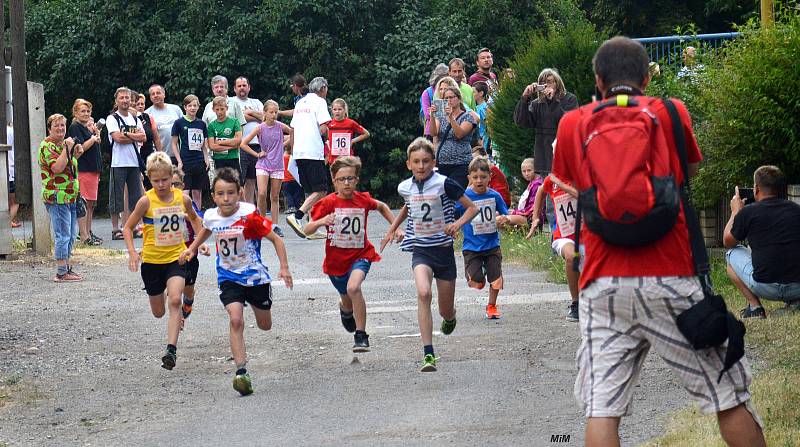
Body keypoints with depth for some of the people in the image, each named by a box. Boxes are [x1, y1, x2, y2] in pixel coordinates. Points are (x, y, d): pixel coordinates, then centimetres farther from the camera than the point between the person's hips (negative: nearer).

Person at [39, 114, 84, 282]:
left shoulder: (63, 144, 19)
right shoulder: (47, 146, -10)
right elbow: (57, 168, -23)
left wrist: (76, 155, 11)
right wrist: (67, 149, -21)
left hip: (70, 197, 10)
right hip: (57, 197, -10)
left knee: (71, 235, 13)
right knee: (63, 236, -10)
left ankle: (67, 268, 20)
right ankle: (61, 272, -8)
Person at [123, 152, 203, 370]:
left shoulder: (182, 198, -4)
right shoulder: (146, 201, -12)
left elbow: (194, 218, 18)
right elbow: (128, 227, -3)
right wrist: (132, 252, -16)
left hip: (176, 257, 0)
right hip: (152, 260, 0)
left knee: (175, 301, -24)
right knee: (158, 312, 13)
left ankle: (171, 349, -26)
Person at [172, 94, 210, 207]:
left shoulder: (202, 124, 11)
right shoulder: (179, 123, 0)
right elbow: (174, 144, 1)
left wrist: (206, 159, 3)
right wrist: (179, 161, -7)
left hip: (200, 162, 4)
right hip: (185, 162, -4)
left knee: (198, 192, 6)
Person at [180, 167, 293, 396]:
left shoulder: (249, 216, -23)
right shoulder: (211, 216, -9)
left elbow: (276, 239, -16)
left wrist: (284, 267, -23)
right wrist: (192, 248, 14)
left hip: (256, 276, -1)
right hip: (229, 277, 1)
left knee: (265, 326, 16)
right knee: (236, 320, -21)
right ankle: (241, 372, -24)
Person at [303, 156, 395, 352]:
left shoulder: (363, 200, -4)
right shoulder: (328, 203, -11)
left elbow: (382, 207, 20)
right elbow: (306, 230, -17)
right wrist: (320, 222, -36)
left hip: (360, 255, -1)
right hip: (336, 259, 1)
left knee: (354, 287, -30)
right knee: (348, 302, 17)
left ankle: (361, 336, -22)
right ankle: (345, 309, 58)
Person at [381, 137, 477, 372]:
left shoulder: (444, 184, -11)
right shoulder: (405, 187, 3)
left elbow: (472, 208, -5)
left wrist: (458, 223, -22)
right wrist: (393, 229, 28)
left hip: (444, 249, -1)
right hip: (420, 250, 1)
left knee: (446, 312, 9)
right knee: (423, 293, -28)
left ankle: (449, 318, 51)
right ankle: (428, 354, -31)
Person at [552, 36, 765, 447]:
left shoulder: (572, 124, 9)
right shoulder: (671, 113, 5)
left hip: (602, 284, 1)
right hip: (669, 277, -1)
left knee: (601, 407, -1)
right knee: (728, 396, 6)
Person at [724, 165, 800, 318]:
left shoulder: (749, 211, -2)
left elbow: (727, 241, 17)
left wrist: (735, 211, 32)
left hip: (766, 287, -4)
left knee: (733, 254, 23)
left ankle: (754, 306, 9)